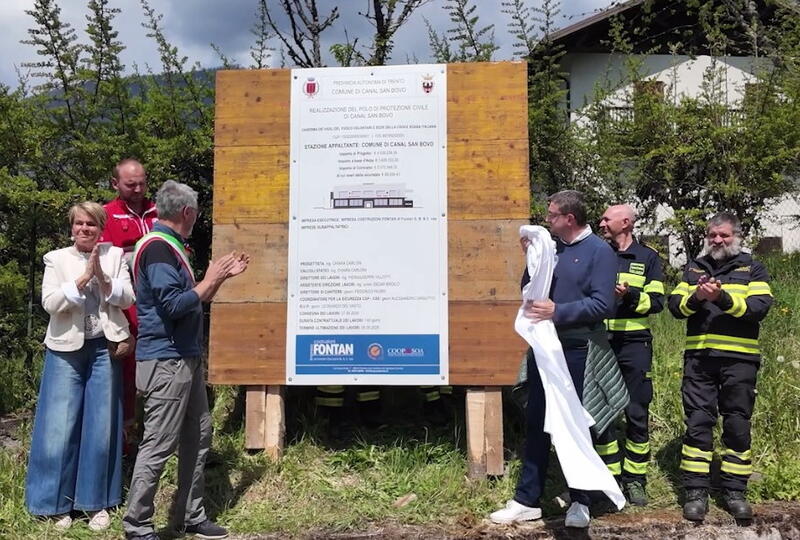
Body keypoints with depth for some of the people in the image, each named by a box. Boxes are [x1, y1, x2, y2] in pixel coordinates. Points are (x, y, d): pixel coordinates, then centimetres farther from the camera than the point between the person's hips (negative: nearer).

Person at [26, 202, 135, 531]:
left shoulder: (115, 256, 6)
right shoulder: (56, 259, 3)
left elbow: (127, 298, -2)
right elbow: (50, 303, -9)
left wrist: (102, 276, -16)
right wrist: (83, 278, -18)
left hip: (104, 350, 1)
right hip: (66, 351, -1)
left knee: (101, 426, 6)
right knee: (61, 426, 1)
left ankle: (97, 502, 18)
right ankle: (58, 503, 16)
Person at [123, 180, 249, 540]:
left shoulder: (170, 247, 16)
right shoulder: (157, 248, -16)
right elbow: (174, 306, -24)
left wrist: (224, 275, 19)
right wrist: (210, 280, -13)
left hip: (186, 359, 11)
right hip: (165, 362, -11)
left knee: (197, 437, 14)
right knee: (158, 445, -3)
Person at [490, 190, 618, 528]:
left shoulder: (600, 252, -8)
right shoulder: (551, 246, 11)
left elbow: (602, 305, -17)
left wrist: (558, 311, -23)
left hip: (576, 352, -6)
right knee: (535, 423, 10)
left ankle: (580, 501, 23)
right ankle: (527, 500, 20)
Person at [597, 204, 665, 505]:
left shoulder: (647, 258, 5)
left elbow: (657, 301, -2)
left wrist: (630, 295, -18)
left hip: (634, 345, -2)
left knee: (637, 414, 3)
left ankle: (635, 478, 15)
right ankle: (610, 476, 17)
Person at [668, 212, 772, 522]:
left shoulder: (752, 269, 7)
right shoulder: (693, 269, 15)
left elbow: (760, 307, -9)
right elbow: (675, 306, 4)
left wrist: (723, 298, -22)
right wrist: (696, 297, -16)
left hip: (739, 359, -1)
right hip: (699, 357, 2)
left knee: (737, 425, 6)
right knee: (697, 423, 1)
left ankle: (734, 491, 18)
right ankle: (696, 490, 9)